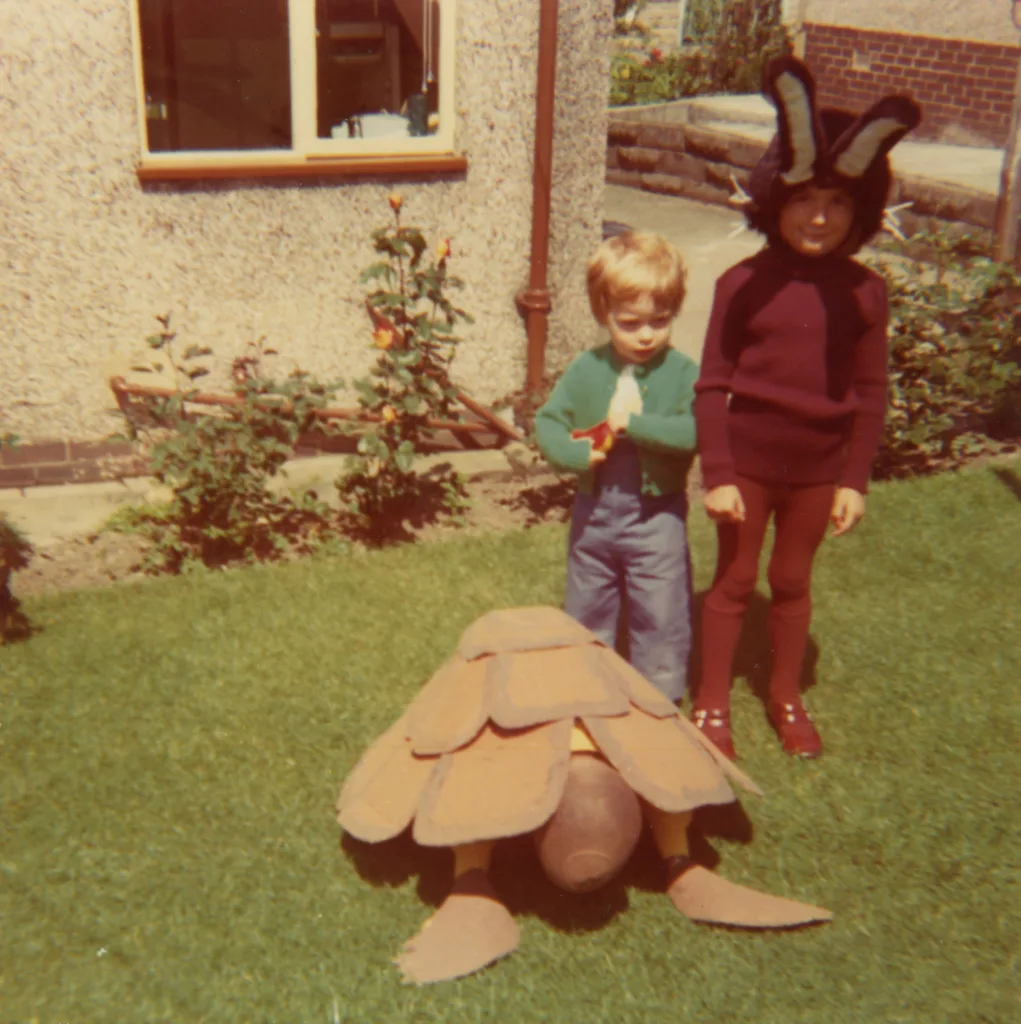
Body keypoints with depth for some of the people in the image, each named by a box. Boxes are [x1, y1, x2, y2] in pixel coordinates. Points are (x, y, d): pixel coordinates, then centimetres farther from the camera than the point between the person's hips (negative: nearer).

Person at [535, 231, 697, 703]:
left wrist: (635, 423, -27)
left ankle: (661, 698, 24)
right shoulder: (586, 369, -3)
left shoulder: (682, 372, -12)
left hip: (656, 514, -3)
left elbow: (696, 431, -25)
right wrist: (574, 454, -20)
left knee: (661, 616, 5)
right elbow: (548, 421, -1)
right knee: (586, 610, 20)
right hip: (594, 510, 4)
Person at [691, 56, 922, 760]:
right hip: (748, 457, -2)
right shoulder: (744, 282, -12)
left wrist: (856, 479, 0)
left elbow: (871, 393, 1)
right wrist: (716, 472, -10)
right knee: (733, 581, 12)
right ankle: (712, 704, 29)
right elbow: (712, 384, -9)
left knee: (793, 582, 18)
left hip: (818, 466, 2)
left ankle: (787, 697, 38)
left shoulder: (863, 292, -5)